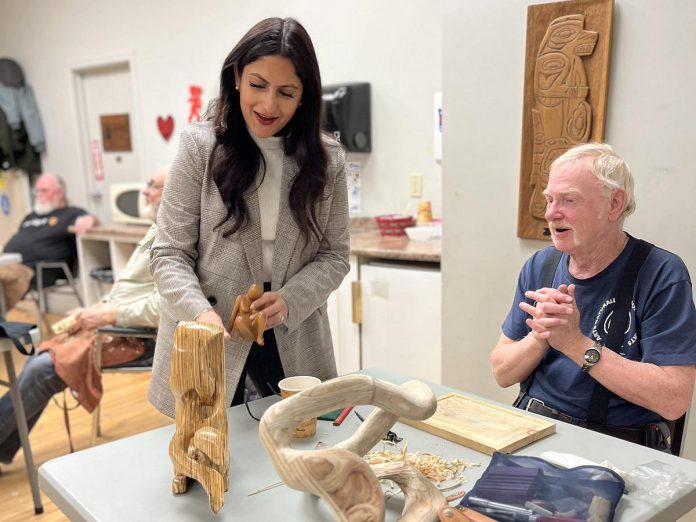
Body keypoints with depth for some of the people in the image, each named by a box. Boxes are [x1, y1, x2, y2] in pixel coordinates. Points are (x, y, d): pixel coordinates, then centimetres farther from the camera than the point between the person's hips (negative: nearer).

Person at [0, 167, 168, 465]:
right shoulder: (158, 230, 14)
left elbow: (161, 308, -30)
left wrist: (107, 315, -20)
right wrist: (96, 308, 7)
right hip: (113, 324, 10)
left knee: (42, 369, -12)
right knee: (37, 360, 6)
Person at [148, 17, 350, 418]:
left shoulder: (327, 160, -1)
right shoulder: (201, 146, -8)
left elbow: (334, 255, 1)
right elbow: (170, 253, -8)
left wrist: (290, 300, -16)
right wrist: (199, 312, -25)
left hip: (293, 341, 2)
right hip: (210, 340, -2)